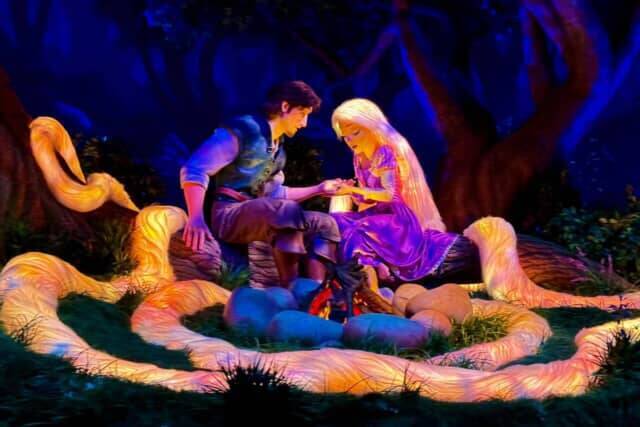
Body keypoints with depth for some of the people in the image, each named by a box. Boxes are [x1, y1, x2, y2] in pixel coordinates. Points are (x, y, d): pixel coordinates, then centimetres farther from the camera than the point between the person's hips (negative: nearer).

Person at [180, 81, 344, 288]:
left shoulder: (278, 150, 20)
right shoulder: (243, 129, -8)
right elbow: (194, 170, -17)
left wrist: (319, 189, 24)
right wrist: (196, 218, -31)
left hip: (256, 217, 9)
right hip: (224, 215, -9)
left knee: (326, 224, 1)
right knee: (287, 211, -34)